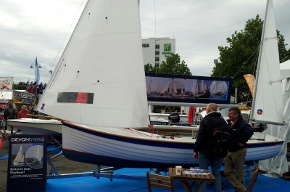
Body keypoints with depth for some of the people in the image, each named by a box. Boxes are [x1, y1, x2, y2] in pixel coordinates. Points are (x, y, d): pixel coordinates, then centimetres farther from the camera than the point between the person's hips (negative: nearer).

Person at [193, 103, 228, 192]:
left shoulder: (205, 120, -10)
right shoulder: (223, 121, 6)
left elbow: (200, 137, -13)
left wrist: (196, 150, -6)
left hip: (205, 151, -4)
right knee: (217, 174, 13)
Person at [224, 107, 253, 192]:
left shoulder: (242, 124, -19)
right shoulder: (230, 123, 8)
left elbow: (249, 131, -38)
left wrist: (241, 141, -26)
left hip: (238, 152, -9)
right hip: (230, 151, 9)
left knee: (239, 173, 3)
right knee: (227, 172, 6)